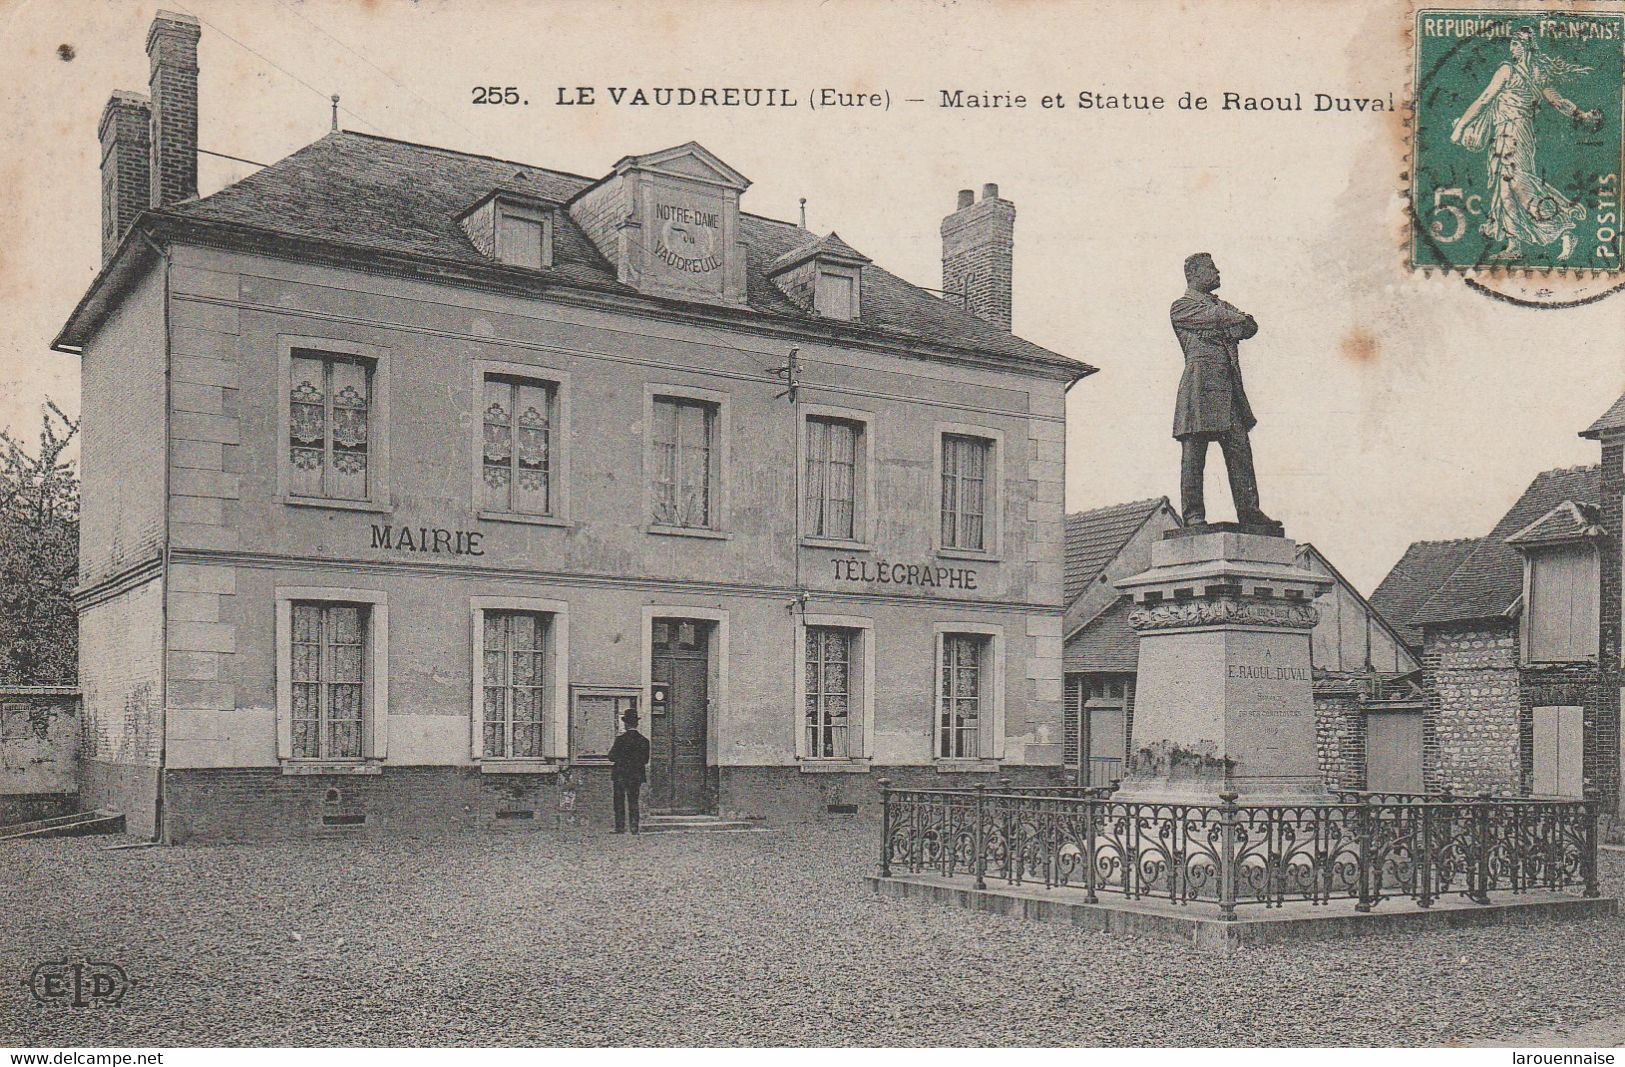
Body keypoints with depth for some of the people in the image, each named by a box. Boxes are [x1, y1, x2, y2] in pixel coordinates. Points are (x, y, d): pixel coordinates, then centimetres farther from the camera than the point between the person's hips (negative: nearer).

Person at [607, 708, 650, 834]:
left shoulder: (620, 739, -12)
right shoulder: (643, 740, -1)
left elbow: (612, 757, -9)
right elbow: (645, 761, 4)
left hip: (620, 776, -4)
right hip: (636, 776, 4)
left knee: (619, 803, 4)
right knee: (633, 802, 10)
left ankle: (620, 828, 0)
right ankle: (634, 828, 7)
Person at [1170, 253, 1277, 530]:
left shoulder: (1221, 305, 29)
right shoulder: (1181, 307, 6)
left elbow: (1250, 328, 14)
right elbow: (1217, 317, -9)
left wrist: (1228, 330, -4)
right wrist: (1240, 318, 7)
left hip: (1230, 386, 7)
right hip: (1200, 382, -7)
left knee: (1240, 450, 1)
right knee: (1193, 452, -7)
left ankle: (1249, 511, 1)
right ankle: (1193, 515, -7)